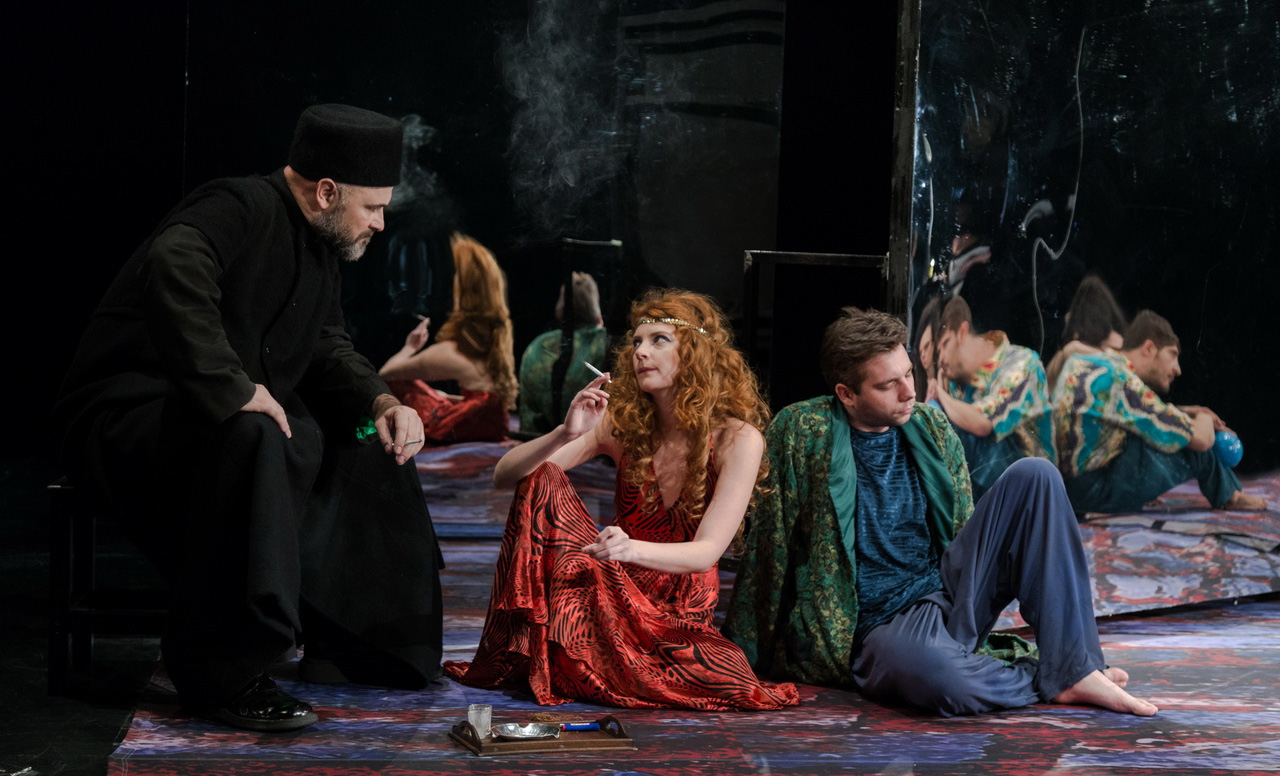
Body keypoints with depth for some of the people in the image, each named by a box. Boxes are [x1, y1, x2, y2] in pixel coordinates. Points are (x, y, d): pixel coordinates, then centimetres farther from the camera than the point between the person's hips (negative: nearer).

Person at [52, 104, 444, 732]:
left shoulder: (317, 241, 12)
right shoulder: (236, 211, -21)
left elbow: (328, 349, 22)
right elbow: (174, 272, -42)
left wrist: (382, 403, 2)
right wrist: (235, 389, -39)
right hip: (126, 416, -10)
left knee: (373, 451, 5)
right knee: (248, 441, -39)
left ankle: (346, 645, 13)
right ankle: (221, 676, -33)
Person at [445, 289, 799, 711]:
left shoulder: (738, 439, -11)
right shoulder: (622, 420, -3)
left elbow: (707, 552, -20)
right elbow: (505, 476, -6)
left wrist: (631, 548, -40)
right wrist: (566, 434, -26)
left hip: (680, 617, -1)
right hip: (612, 593, 1)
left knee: (731, 684, -33)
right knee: (542, 480, -19)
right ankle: (518, 654, -19)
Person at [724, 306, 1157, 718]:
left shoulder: (931, 426, 11)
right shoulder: (802, 433, -6)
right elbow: (768, 544, -3)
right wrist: (742, 658, 0)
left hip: (950, 593, 6)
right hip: (879, 629, -6)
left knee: (1034, 476, -12)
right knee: (942, 681, -43)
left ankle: (1074, 669, -18)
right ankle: (1049, 680, -11)